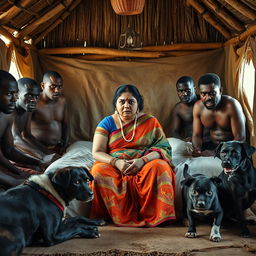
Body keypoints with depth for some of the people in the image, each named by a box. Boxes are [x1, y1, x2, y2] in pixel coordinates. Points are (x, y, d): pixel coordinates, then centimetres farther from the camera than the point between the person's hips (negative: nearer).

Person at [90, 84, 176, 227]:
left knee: (158, 167, -31)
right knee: (99, 171, -30)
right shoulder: (107, 123, 6)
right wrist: (117, 162, -21)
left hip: (143, 165, 0)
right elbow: (97, 153, -1)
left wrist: (143, 160, -21)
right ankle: (121, 216, -20)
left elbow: (164, 148, -2)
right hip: (114, 167, 1)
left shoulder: (150, 121, 6)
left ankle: (152, 216, -20)